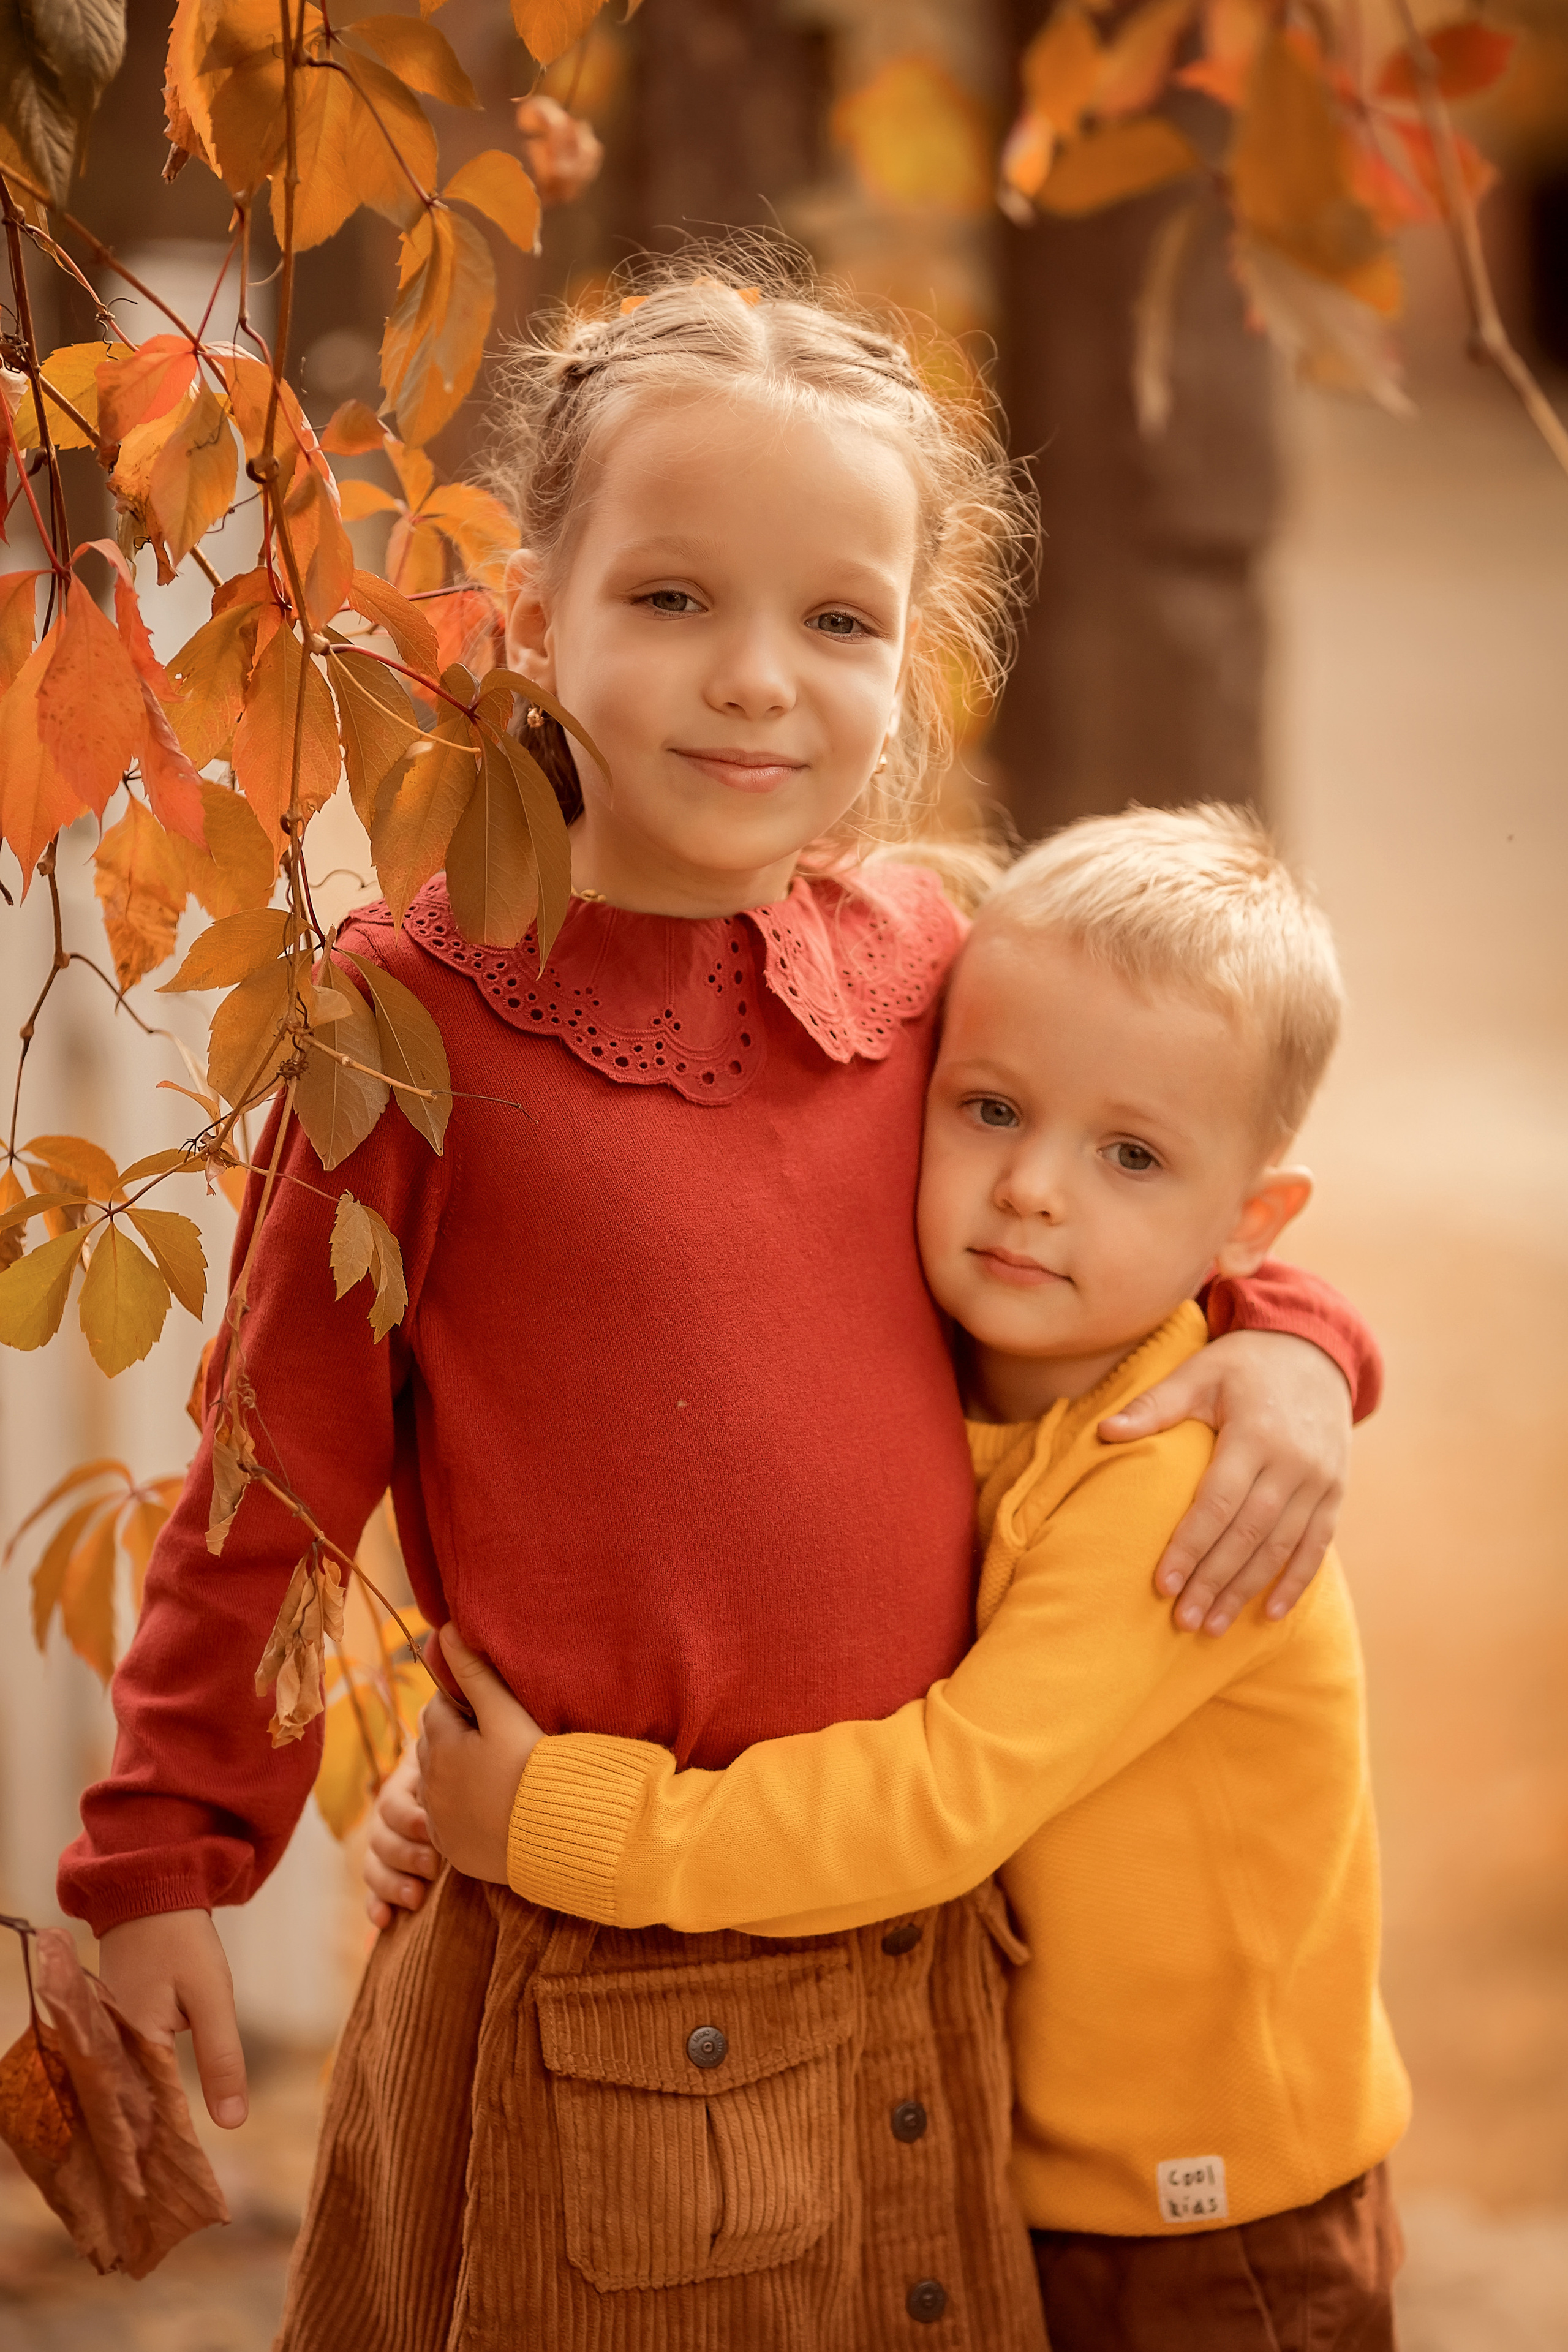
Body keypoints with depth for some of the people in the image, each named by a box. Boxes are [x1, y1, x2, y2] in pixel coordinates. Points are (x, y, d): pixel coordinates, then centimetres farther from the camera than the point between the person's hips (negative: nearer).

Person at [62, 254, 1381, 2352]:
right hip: (592, 2010, -4)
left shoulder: (924, 968, 0)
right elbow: (277, 1467, -4)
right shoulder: (419, 1015, -12)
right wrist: (168, 1850, 1)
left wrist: (1284, 1341, -2)